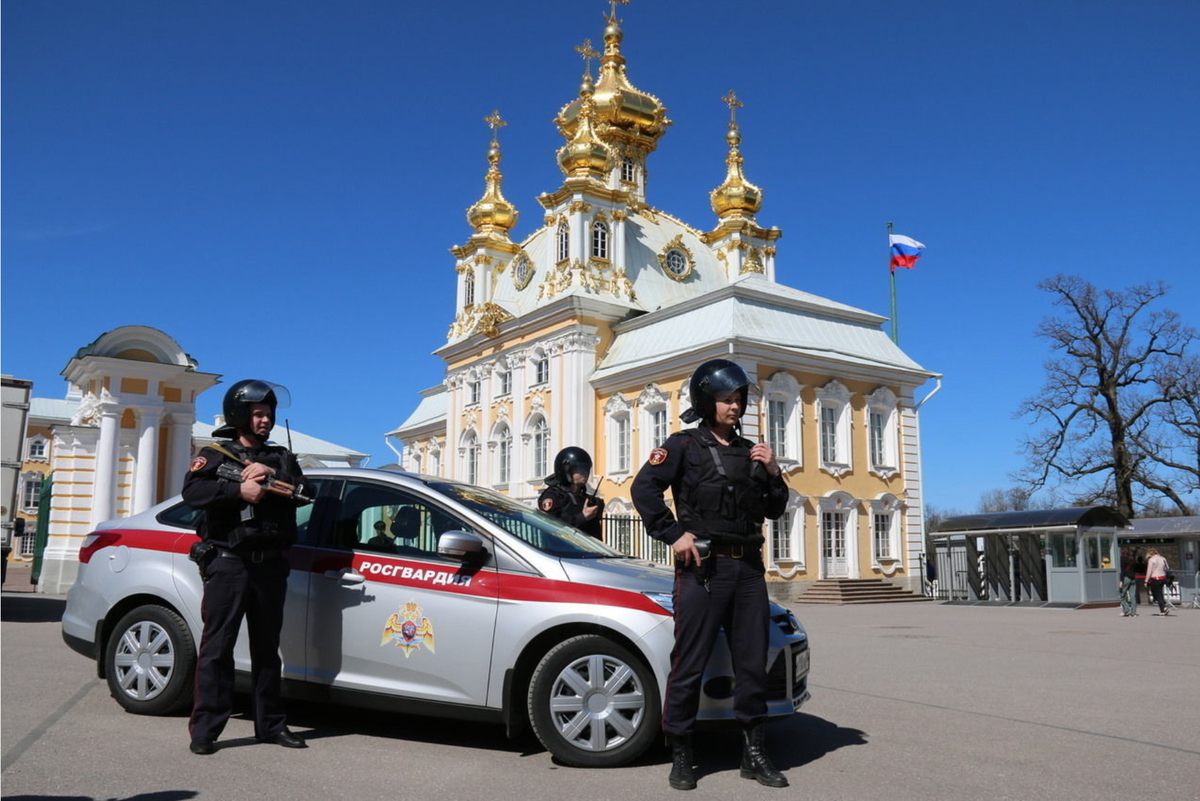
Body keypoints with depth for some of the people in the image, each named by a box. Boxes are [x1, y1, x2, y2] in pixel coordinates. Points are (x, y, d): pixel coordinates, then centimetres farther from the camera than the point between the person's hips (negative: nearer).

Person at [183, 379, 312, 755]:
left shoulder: (281, 457, 18)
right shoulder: (215, 454, 8)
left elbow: (304, 491, 2)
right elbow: (192, 492, -9)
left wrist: (270, 476, -12)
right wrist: (239, 489, -19)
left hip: (270, 565, 4)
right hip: (228, 564, -4)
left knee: (267, 648, 11)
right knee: (217, 647, -5)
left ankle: (271, 724, 17)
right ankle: (205, 728, 0)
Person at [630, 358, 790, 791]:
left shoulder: (749, 450, 17)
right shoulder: (685, 444, 0)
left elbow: (773, 510, 18)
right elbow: (643, 488, -10)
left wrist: (773, 473, 2)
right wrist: (674, 535, -13)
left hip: (748, 567, 6)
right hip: (703, 567, -5)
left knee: (752, 664, 9)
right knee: (689, 665, -2)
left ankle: (754, 754, 21)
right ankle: (680, 757, 10)